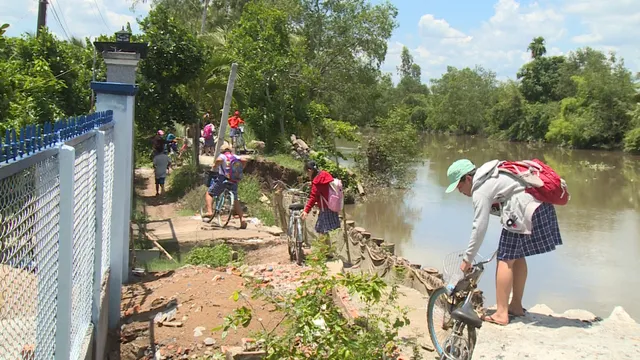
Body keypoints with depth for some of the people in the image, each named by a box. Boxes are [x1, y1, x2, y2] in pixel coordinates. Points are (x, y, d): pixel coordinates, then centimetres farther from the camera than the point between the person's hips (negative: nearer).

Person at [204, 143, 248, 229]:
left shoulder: (222, 156, 3)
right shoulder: (235, 157, 17)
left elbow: (219, 160, -20)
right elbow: (244, 161, 2)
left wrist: (213, 167, -4)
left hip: (223, 178, -4)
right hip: (233, 181, 4)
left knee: (209, 194, 11)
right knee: (235, 200, 14)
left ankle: (209, 211, -10)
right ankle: (242, 220, 3)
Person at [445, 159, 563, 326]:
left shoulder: (481, 190, -11)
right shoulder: (489, 176, 18)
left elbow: (480, 227, -13)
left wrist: (467, 259, -7)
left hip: (524, 211, -10)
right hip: (540, 205, 10)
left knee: (506, 260, -5)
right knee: (517, 256, 19)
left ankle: (501, 314, -4)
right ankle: (516, 306, 29)